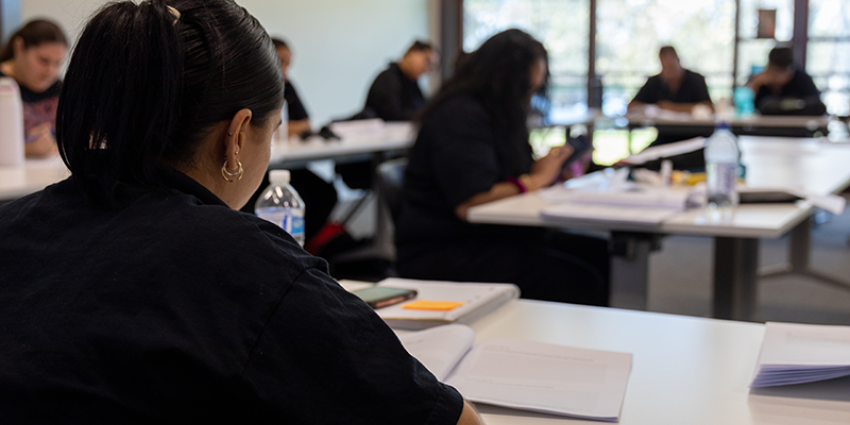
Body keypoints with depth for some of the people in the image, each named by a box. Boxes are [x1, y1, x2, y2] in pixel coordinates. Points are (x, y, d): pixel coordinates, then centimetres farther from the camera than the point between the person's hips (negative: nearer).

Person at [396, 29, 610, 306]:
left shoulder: (497, 114, 17)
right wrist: (534, 180, -12)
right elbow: (469, 204, -24)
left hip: (490, 237, 10)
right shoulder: (460, 117, -14)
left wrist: (556, 173, 0)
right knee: (578, 282, -27)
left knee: (602, 255, -9)